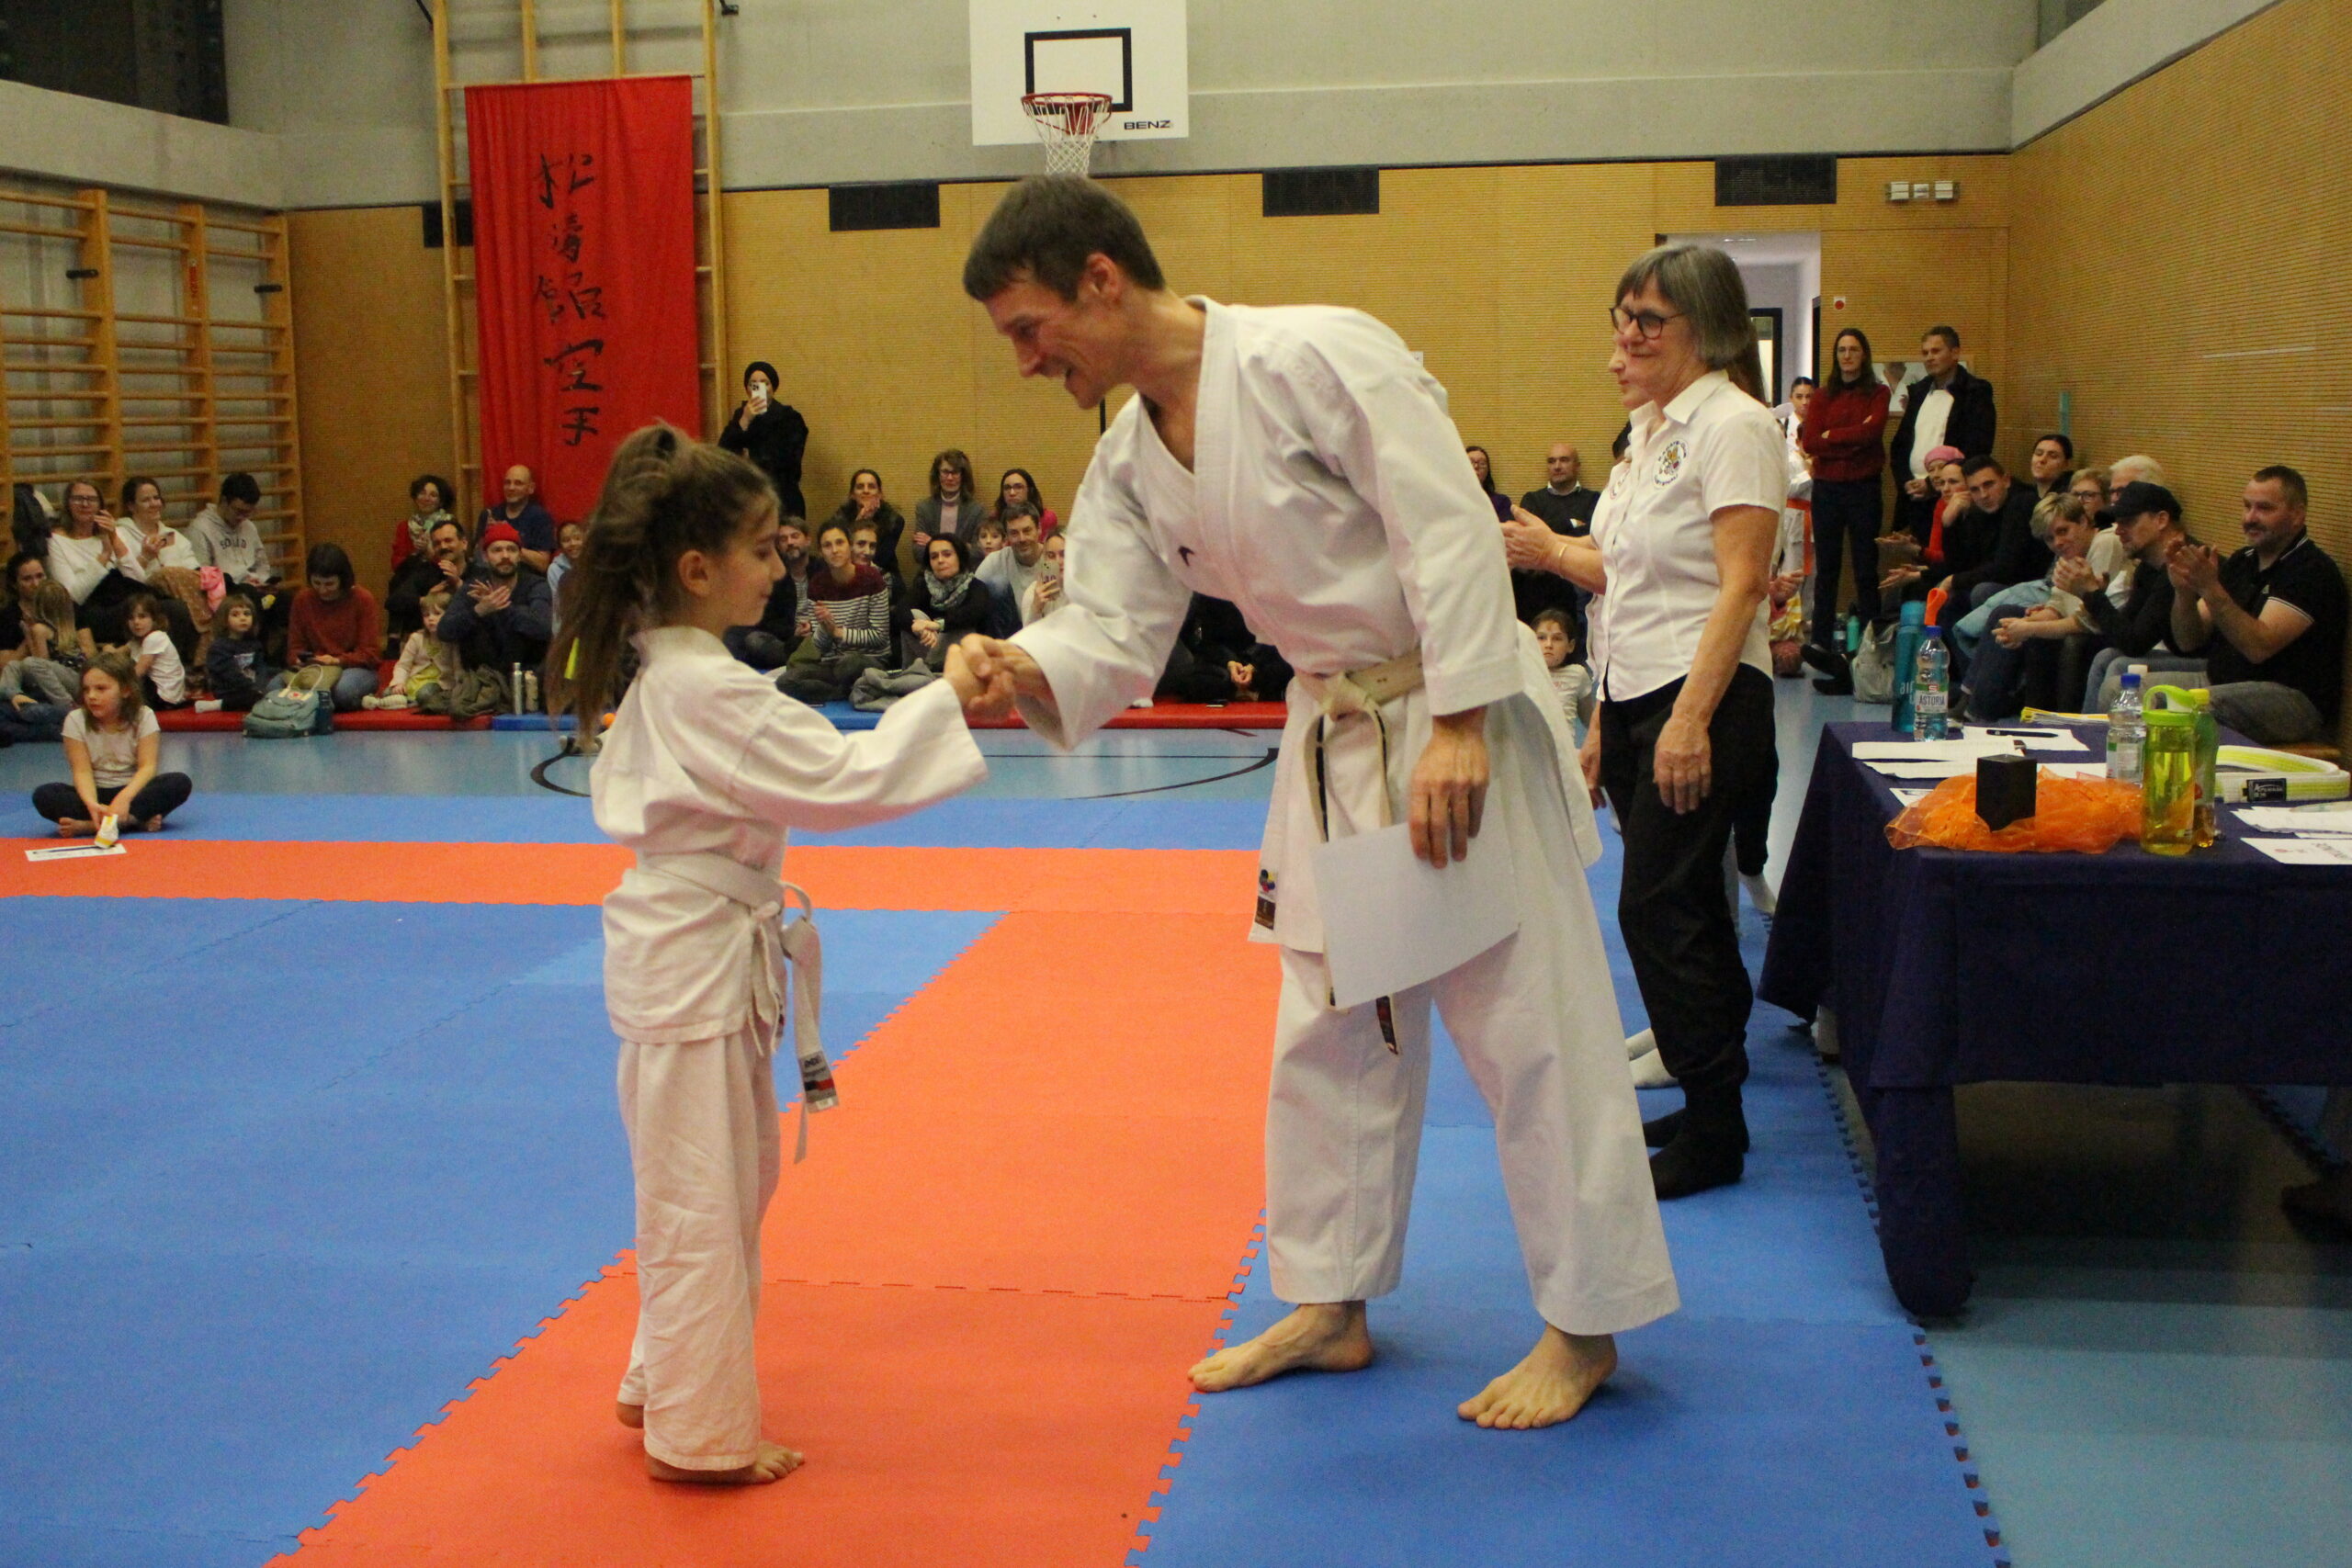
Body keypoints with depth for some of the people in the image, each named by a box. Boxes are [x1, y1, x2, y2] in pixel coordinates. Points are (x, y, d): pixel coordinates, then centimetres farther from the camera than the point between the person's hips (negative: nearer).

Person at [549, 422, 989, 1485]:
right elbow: (839, 780, -24)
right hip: (698, 959, -10)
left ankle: (663, 1384, 36)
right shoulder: (712, 692, -22)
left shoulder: (661, 674, 10)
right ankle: (699, 1435, 14)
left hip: (684, 948, 10)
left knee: (726, 1184, 21)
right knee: (701, 1198, 1)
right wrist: (942, 699, -17)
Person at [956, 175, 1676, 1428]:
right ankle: (1330, 1304, 31)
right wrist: (1028, 668, -21)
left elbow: (1450, 530, -22)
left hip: (1456, 720, -8)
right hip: (1333, 742, 8)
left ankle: (1585, 1325, 13)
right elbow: (1115, 631, 1)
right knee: (1326, 1032, 16)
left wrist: (1456, 728, -26)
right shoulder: (1128, 461, 5)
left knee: (1527, 1021, -1)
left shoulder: (1318, 356, -20)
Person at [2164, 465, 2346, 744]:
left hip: (2292, 698, -8)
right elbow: (2188, 642, 9)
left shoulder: (2312, 571, -11)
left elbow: (2259, 647, -23)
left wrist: (2211, 589, -30)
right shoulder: (2242, 562, 14)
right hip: (2221, 683, 8)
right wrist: (2184, 592, -10)